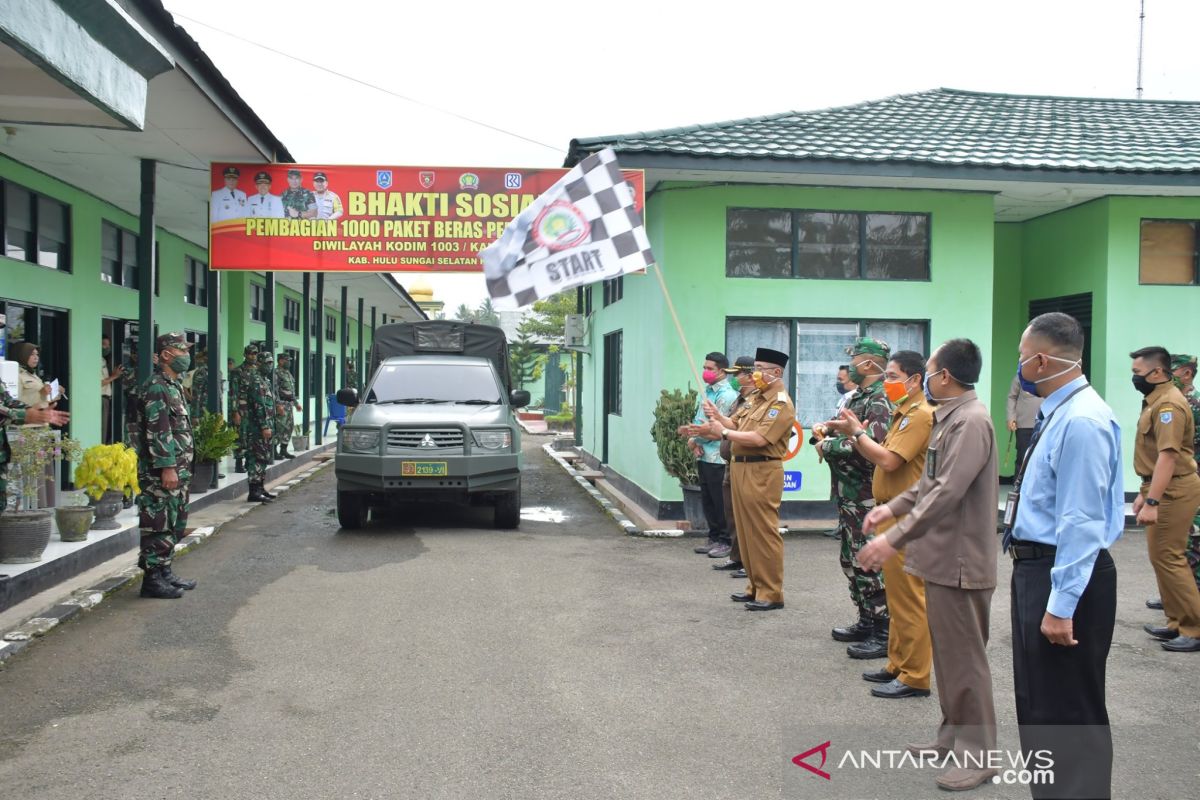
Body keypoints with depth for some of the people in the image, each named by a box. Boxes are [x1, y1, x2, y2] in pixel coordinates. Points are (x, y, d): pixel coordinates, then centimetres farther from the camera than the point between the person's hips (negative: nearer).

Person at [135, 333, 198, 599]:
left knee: (175, 525, 15)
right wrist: (167, 467, -23)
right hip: (160, 473, -10)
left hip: (177, 470, 10)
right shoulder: (156, 388, -14)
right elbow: (157, 433, -20)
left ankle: (165, 572, 23)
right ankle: (152, 579, 1)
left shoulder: (174, 386, 17)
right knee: (159, 526, -5)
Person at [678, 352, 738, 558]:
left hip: (718, 457, -8)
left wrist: (693, 434, -20)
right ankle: (714, 538, 24)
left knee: (720, 501, -1)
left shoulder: (727, 395, -12)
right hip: (703, 455, 8)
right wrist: (692, 439, -2)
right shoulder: (707, 391, 14)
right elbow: (697, 419, 15)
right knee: (707, 500, 14)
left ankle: (726, 542, 8)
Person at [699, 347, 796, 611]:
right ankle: (755, 587, 23)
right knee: (746, 531, 13)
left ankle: (771, 593, 1)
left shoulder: (781, 404, -12)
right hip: (741, 468, 9)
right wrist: (718, 416, -4)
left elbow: (759, 439, -22)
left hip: (761, 473, -9)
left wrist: (724, 433, -16)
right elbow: (736, 425, 15)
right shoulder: (755, 398, 17)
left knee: (763, 533, -5)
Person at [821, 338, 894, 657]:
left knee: (869, 563, -6)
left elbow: (871, 443, -31)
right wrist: (826, 430, 2)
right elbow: (844, 431, 25)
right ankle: (866, 622, 28)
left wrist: (828, 446, -18)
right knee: (851, 560, 17)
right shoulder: (858, 397, 15)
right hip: (848, 494, 10)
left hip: (867, 497, -10)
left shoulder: (880, 400, -16)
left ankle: (884, 634, 1)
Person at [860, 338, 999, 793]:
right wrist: (891, 507, 13)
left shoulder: (971, 421, -20)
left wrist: (894, 538, -29)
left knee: (964, 657, -1)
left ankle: (978, 754, 10)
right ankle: (954, 735, 30)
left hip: (961, 559, -10)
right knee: (947, 652, 18)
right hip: (944, 555, 10)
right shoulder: (949, 417, 13)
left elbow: (948, 491, -28)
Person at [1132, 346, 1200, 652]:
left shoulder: (1168, 404, -18)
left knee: (1167, 558, -8)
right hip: (1163, 489, 11)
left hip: (1173, 492, -11)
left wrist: (1152, 501, -28)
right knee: (1163, 556, 14)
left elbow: (1168, 456, -25)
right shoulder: (1157, 400, 16)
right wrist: (1144, 493, 23)